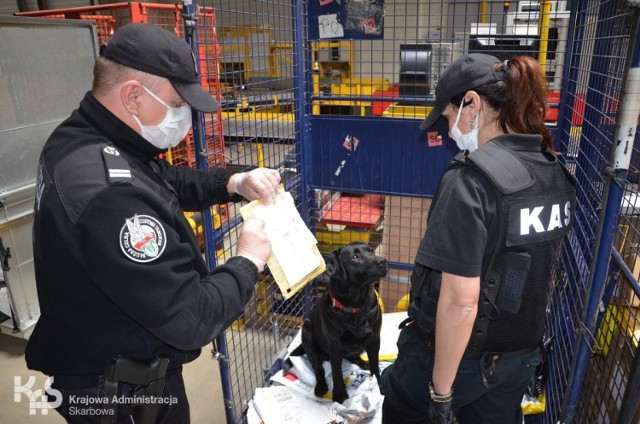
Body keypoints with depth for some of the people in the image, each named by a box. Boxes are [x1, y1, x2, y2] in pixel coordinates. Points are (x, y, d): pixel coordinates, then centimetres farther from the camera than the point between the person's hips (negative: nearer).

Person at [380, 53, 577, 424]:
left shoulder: (471, 180, -27)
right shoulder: (558, 177, -2)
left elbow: (460, 302, -29)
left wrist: (441, 390, -17)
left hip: (463, 355, -6)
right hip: (523, 355, 7)